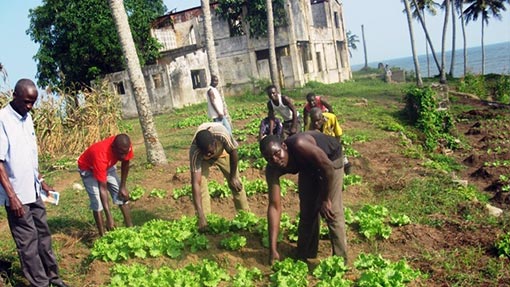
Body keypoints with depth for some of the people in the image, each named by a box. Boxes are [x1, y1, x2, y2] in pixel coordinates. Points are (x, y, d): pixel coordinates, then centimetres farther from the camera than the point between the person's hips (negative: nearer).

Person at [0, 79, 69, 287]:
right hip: (17, 195, -8)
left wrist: (42, 182, 16)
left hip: (33, 191, 8)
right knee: (28, 242, 3)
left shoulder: (27, 118, 8)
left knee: (43, 234, 15)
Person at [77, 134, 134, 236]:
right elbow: (103, 189, -40)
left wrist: (123, 187, -5)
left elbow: (125, 164, -6)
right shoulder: (101, 156, -43)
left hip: (108, 166, 5)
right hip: (88, 169, -5)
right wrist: (109, 218, -42)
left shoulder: (125, 147, -30)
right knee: (97, 202, -16)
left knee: (122, 196, -2)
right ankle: (103, 236, -8)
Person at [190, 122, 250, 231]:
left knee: (236, 183, 0)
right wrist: (201, 217, -49)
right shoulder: (194, 152, -43)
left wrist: (233, 176, -12)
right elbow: (196, 183, -44)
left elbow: (233, 152, -23)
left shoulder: (222, 134, -45)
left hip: (222, 152, 1)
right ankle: (204, 221, -5)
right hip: (202, 159, -1)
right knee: (200, 186, -18)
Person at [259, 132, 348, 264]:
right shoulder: (272, 170, -25)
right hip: (307, 165, 5)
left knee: (332, 212, -9)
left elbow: (328, 167, -32)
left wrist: (325, 199, -21)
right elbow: (274, 206, -25)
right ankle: (304, 258, 27)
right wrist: (273, 249, -27)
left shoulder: (299, 145, -43)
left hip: (331, 158, -5)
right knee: (306, 212, 9)